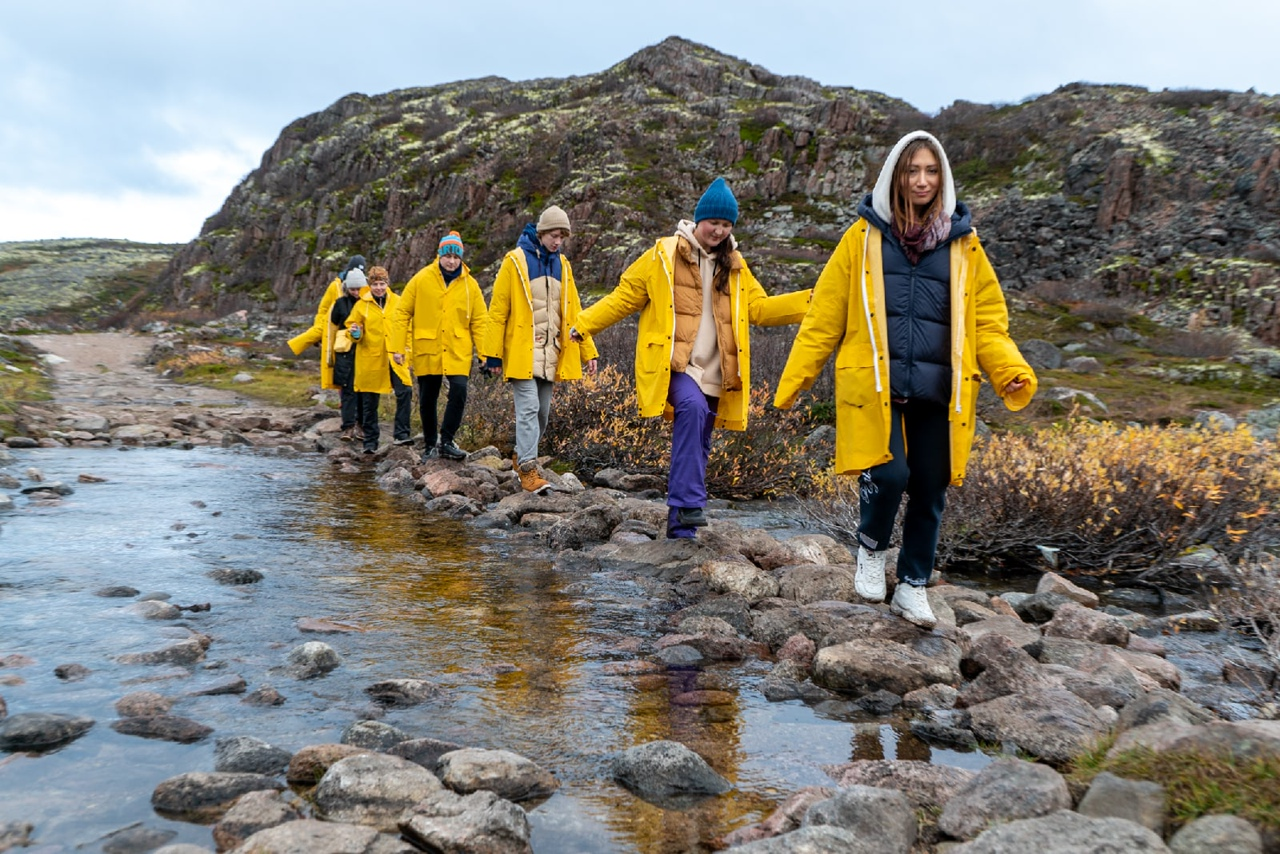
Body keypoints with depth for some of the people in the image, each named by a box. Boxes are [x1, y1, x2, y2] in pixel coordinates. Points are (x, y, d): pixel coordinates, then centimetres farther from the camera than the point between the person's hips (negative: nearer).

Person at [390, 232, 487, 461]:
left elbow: (479, 320, 3)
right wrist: (398, 347, -5)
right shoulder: (421, 279, -2)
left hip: (458, 352, 0)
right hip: (427, 350, 0)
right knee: (427, 399, 8)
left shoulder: (470, 284, 1)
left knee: (459, 391, -17)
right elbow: (402, 313, -1)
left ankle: (447, 441, -3)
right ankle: (430, 446, 23)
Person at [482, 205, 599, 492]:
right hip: (522, 352, -6)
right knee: (528, 409, -12)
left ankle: (521, 455, 30)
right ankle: (528, 468, -9)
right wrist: (493, 354, -9)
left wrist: (587, 351, 8)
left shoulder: (562, 265, 10)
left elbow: (573, 311, 13)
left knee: (542, 412, 11)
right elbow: (497, 310, -6)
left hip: (551, 354, 6)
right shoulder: (515, 261, -6)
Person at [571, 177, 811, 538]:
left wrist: (812, 301, 0)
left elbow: (758, 308, 11)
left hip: (713, 374, 5)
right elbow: (625, 297, 2)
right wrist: (582, 323, -6)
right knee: (692, 408, -33)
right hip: (674, 365, -5)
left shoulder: (734, 265, 14)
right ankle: (689, 502, -32)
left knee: (697, 449, 7)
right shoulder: (663, 255, 0)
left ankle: (681, 523, 18)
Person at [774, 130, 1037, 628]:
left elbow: (986, 322, 11)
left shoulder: (963, 245, 10)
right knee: (889, 474, -19)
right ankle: (871, 548, 13)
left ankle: (913, 587, 27)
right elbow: (825, 316, 4)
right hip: (875, 386, -2)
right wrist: (794, 378, -2)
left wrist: (1012, 372, -6)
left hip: (938, 392, 3)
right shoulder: (865, 237, 5)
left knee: (930, 490, 7)